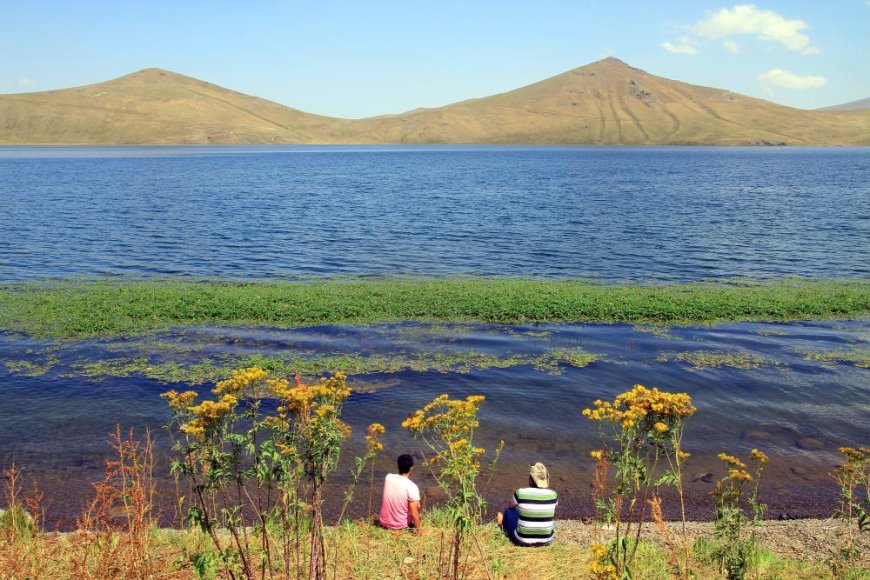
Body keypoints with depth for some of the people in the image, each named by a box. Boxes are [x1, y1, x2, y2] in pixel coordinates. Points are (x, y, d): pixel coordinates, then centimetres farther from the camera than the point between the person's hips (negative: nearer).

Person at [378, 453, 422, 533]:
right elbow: (414, 513, -23)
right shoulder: (412, 487, -24)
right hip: (400, 525, -4)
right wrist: (419, 530, -10)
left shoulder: (388, 477, -9)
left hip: (383, 522, 4)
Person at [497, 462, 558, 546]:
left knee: (509, 511, 23)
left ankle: (505, 529, 56)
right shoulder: (553, 495, -9)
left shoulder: (520, 492, -15)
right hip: (546, 541, 2)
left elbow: (511, 506, 9)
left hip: (522, 540, -2)